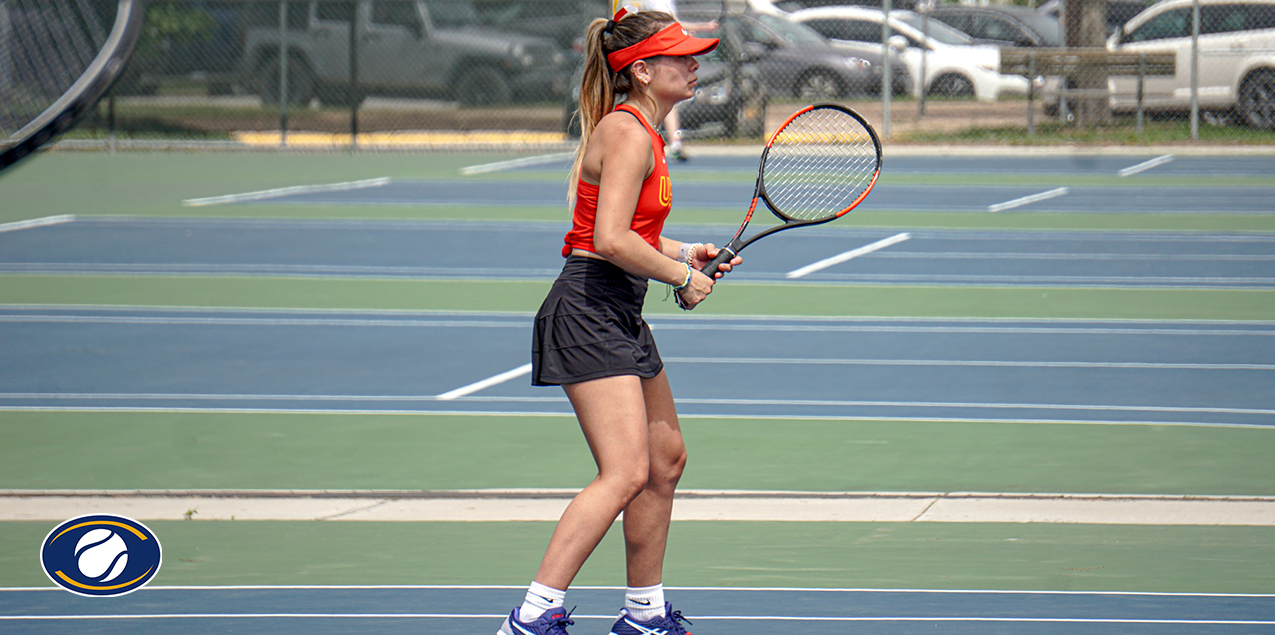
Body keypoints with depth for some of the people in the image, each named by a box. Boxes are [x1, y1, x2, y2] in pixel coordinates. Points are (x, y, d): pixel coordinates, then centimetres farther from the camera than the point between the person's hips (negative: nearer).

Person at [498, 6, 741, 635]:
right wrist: (681, 277, -13)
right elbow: (611, 241, -25)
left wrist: (686, 252, 13)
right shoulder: (628, 135, -16)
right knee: (625, 472, -18)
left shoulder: (639, 131, 16)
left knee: (666, 458, 18)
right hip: (590, 310, -11)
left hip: (620, 316, 11)